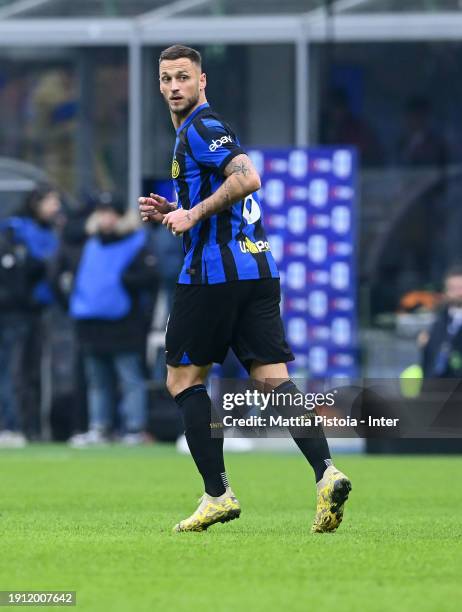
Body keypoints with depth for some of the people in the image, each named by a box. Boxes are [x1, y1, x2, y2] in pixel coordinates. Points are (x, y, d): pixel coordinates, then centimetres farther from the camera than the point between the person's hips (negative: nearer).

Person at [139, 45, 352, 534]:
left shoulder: (201, 129, -8)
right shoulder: (192, 132, 23)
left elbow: (247, 178, -23)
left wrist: (194, 213, -17)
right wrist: (169, 214, 17)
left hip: (215, 271, -9)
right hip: (258, 268, 9)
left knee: (183, 377, 3)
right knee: (274, 378, -1)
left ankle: (217, 494, -1)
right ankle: (326, 472, -19)